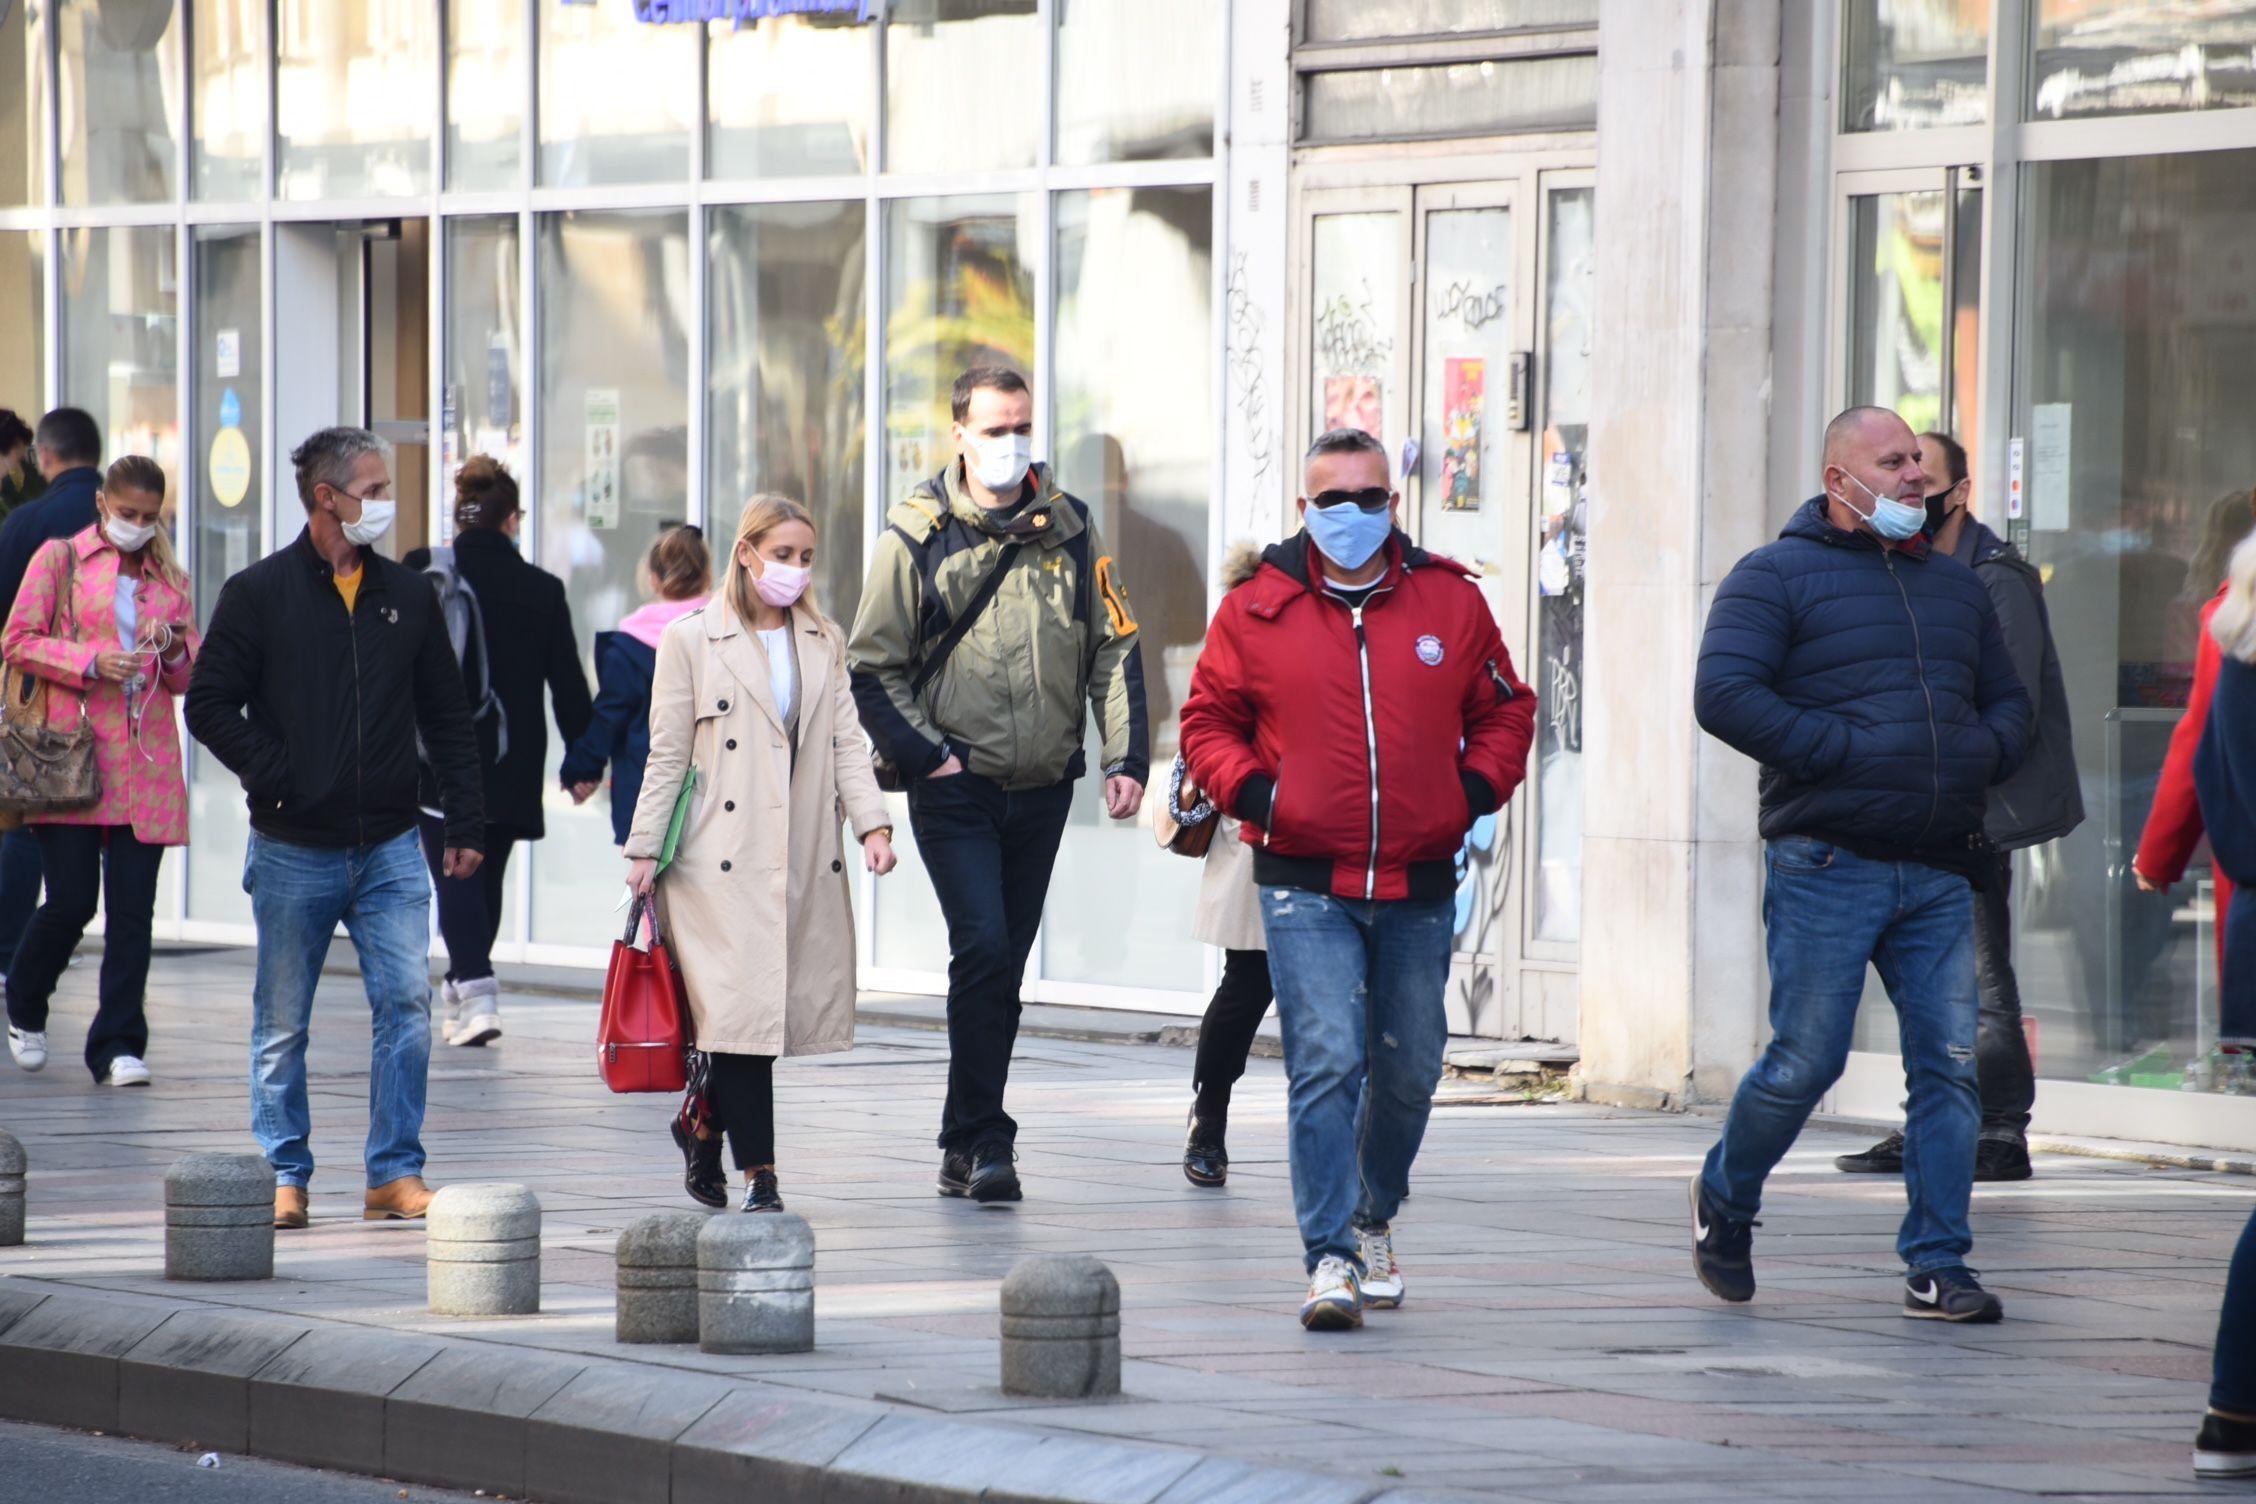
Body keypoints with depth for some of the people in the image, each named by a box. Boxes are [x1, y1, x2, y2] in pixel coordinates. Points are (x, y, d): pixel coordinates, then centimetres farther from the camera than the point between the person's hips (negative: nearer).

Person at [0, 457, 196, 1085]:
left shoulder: (170, 579, 17)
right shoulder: (60, 559, 6)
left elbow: (192, 680, 18)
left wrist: (172, 649, -4)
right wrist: (91, 661, -12)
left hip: (146, 763, 3)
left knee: (132, 909, -3)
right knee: (71, 901, -6)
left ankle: (118, 1047, 1)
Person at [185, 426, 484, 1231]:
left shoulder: (408, 596, 10)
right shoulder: (259, 594, -1)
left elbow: (445, 715, 15)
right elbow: (209, 704, 0)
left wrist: (465, 822, 9)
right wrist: (274, 775, -11)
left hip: (389, 848, 2)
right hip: (294, 852, -2)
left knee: (406, 1004, -7)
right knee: (281, 1023, 4)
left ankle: (396, 1172, 0)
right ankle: (285, 1176, 13)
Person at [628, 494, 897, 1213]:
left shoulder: (825, 642, 15)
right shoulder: (692, 639, 2)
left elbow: (846, 742, 9)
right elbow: (667, 754, 3)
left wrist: (873, 823, -5)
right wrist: (644, 849, -1)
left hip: (805, 857, 4)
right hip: (723, 857, -4)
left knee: (792, 1004, 3)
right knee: (740, 1005, -13)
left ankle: (704, 1121, 27)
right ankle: (757, 1172, -10)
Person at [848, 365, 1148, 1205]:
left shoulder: (1068, 530, 7)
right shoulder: (918, 535, -3)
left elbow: (1114, 648, 10)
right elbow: (874, 666, 0)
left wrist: (1126, 758, -1)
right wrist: (928, 757, -9)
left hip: (1042, 789, 4)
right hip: (956, 788, -4)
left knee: (1003, 963, 8)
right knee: (983, 948, -16)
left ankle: (965, 1146, 17)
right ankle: (984, 1143, -13)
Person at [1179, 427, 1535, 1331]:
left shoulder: (1452, 603, 4)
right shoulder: (1255, 612, 0)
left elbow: (1504, 713, 14)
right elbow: (1207, 721, 8)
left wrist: (1473, 791, -2)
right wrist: (1252, 792, -9)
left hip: (1419, 886, 3)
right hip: (1305, 887, -3)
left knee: (1409, 1070, 13)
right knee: (1326, 1064, -14)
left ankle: (1373, 1220, 36)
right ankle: (1330, 1258, -14)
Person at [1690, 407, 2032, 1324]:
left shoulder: (1954, 587, 20)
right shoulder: (1778, 577, 0)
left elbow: (2009, 699, 28)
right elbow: (1724, 694, -11)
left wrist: (1984, 753, 4)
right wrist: (1844, 751, -16)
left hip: (1939, 870, 5)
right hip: (1828, 862, -5)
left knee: (1950, 1065, -2)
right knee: (1805, 1059, -4)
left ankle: (1936, 1265, 3)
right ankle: (1725, 1199, 22)